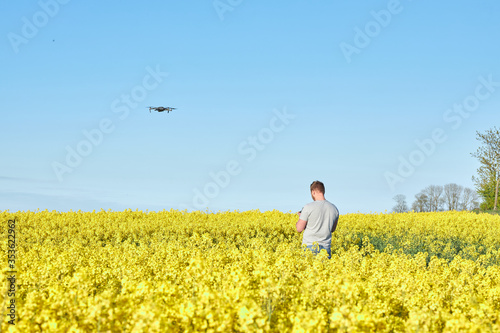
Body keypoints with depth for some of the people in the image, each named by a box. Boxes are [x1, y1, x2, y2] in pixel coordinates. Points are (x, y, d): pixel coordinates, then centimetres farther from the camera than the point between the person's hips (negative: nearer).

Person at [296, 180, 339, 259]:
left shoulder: (308, 207, -12)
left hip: (310, 246, -4)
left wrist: (301, 216, 13)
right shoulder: (334, 208, 4)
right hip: (326, 246, 4)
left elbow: (299, 229, -5)